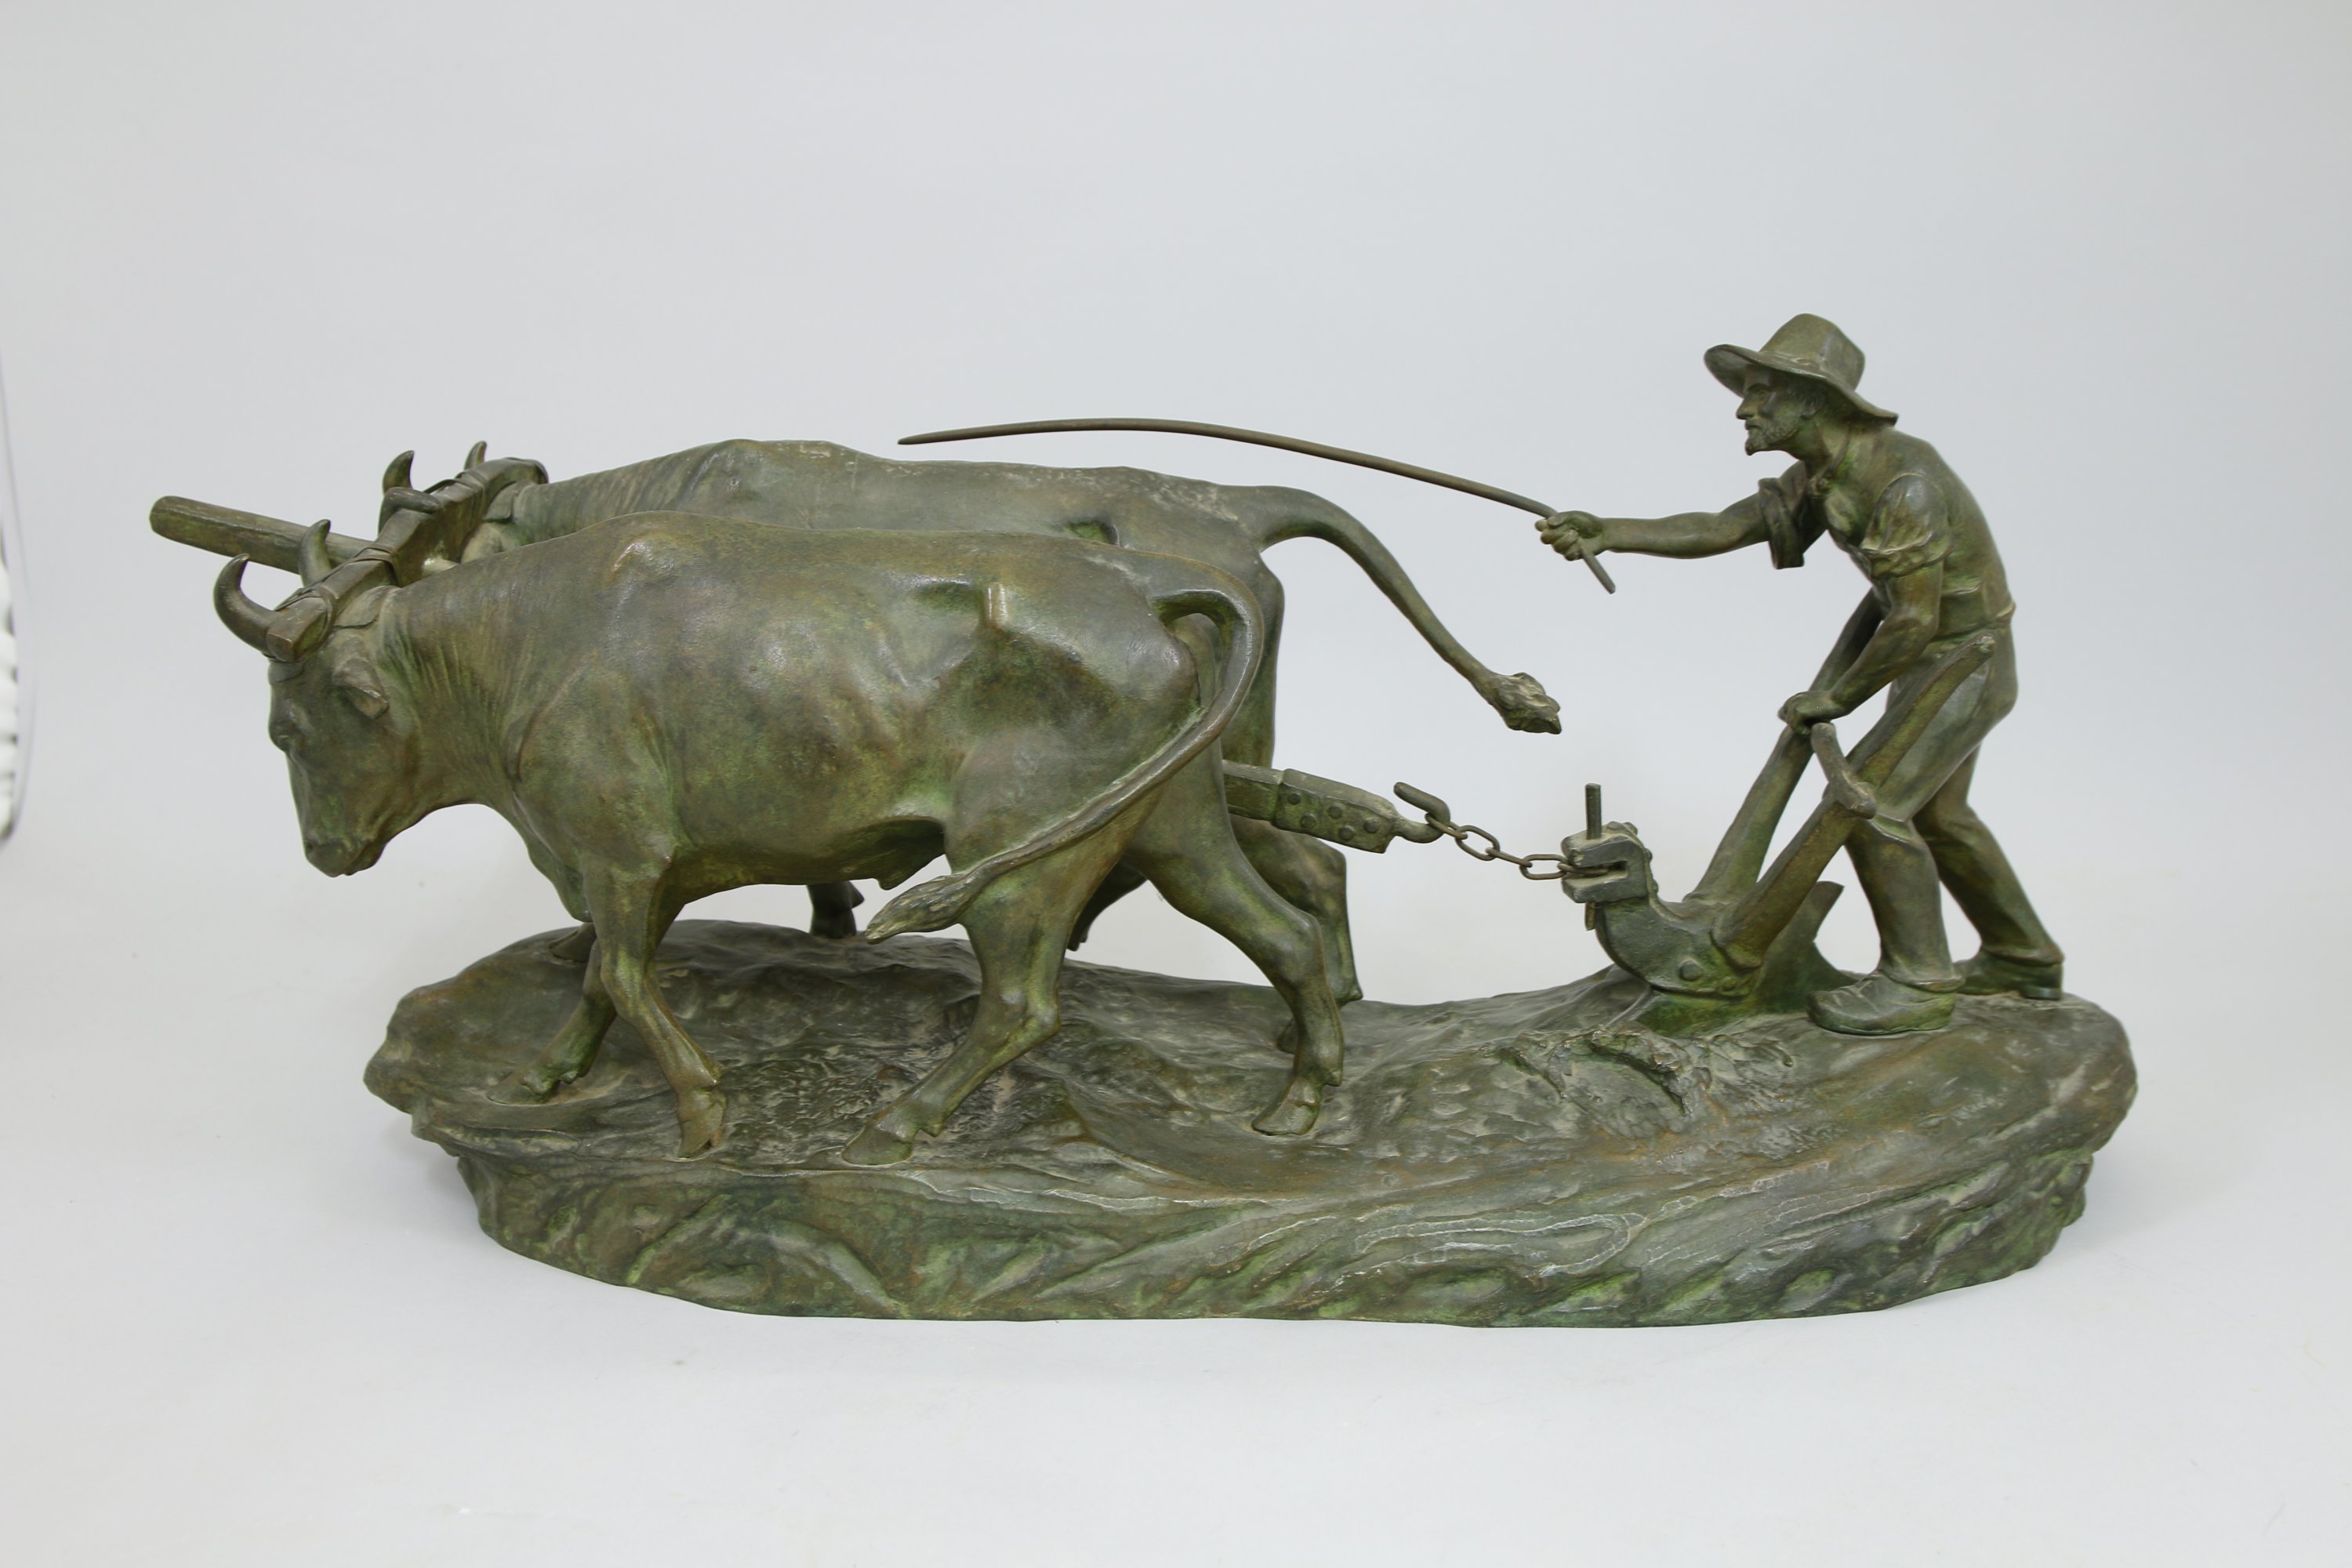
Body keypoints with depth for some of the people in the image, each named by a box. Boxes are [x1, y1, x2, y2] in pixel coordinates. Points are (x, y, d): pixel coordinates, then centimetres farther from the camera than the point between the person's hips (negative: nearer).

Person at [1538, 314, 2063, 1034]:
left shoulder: (1904, 480, -30)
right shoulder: (1819, 480, 0)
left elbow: (1914, 621, -29)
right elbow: (1720, 529, -6)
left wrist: (1835, 697, -17)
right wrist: (1610, 532, -19)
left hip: (1966, 663, -10)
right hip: (1936, 659, 10)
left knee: (1869, 805, -15)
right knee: (1932, 813, 20)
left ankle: (1914, 983, -3)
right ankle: (2021, 960, 35)